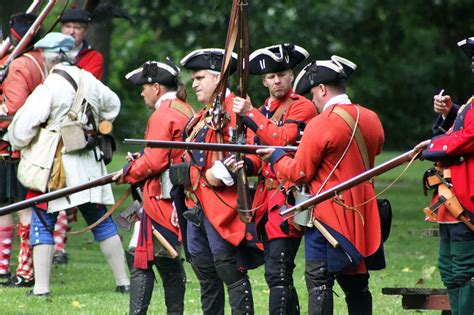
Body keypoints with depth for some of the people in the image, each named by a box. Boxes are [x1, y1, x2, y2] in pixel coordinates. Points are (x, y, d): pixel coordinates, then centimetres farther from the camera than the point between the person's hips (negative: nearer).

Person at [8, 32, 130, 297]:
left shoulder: (48, 88, -15)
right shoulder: (89, 81, 6)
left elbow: (24, 127, -17)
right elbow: (112, 105, 25)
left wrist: (18, 144, 3)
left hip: (57, 163, -6)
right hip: (89, 163, 6)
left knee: (42, 223, 2)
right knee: (101, 221, 15)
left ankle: (41, 287, -5)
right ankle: (124, 281, 17)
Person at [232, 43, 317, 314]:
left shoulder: (303, 107, -5)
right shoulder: (264, 111, 19)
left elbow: (283, 139, -20)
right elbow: (258, 155, 18)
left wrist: (250, 114, -17)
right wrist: (245, 164, -5)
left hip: (288, 200, -9)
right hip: (266, 198, 9)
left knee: (278, 273, -16)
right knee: (278, 274, 12)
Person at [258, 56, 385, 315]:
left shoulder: (320, 125, -15)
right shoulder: (371, 120, 6)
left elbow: (300, 173, -11)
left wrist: (276, 157, 8)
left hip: (327, 213, -7)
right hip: (362, 214, 7)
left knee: (319, 282, -4)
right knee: (356, 284, 12)